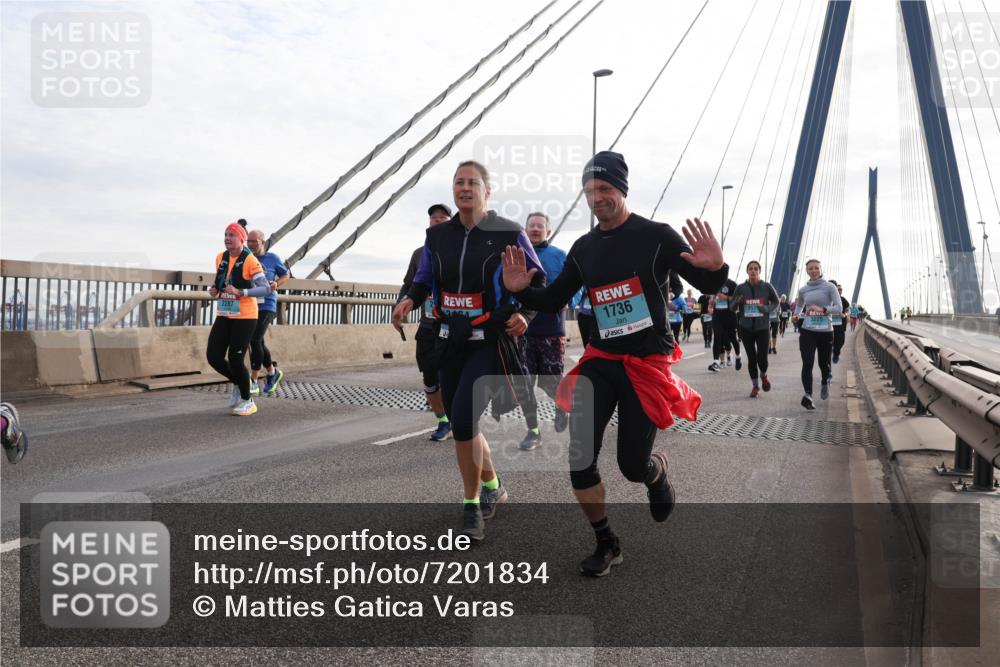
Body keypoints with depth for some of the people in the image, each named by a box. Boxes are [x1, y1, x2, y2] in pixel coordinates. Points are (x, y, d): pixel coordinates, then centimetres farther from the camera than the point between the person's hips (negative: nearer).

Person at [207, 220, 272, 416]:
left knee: (235, 358, -6)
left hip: (245, 317, -6)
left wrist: (239, 292, -28)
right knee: (213, 356, -1)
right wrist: (214, 290, 2)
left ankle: (247, 401, 15)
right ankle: (238, 383, 27)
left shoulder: (250, 260, -13)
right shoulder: (220, 258, 8)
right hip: (224, 316, 6)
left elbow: (266, 289, -18)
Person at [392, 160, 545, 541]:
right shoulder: (437, 236, 8)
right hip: (450, 339, 6)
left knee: (462, 420, -17)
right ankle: (492, 486, 37)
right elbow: (425, 279, 17)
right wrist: (410, 299, -4)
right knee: (460, 422, 13)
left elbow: (537, 280, 4)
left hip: (489, 339, -6)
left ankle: (471, 506, 1)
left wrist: (524, 314, -13)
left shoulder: (509, 234, -4)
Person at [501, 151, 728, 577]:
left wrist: (716, 267, -28)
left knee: (633, 466, -1)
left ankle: (658, 470, 39)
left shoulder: (656, 236, -7)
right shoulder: (584, 248, 6)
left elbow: (707, 287, -5)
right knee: (579, 462, -7)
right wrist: (521, 290, -6)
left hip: (647, 363, -3)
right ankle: (606, 545, 16)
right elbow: (553, 302, 14)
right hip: (600, 361, 4)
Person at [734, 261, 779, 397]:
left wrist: (767, 309, -13)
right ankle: (755, 386, 22)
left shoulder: (767, 286, -3)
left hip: (763, 327, -1)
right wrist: (737, 303, -20)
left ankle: (764, 376, 27)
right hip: (746, 328, 1)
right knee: (751, 358, 5)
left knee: (762, 357, -7)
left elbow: (776, 302, 7)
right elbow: (732, 307, 4)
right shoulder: (740, 288, -1)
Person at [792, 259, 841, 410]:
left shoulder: (830, 287, -3)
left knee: (824, 363, 14)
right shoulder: (803, 290, 6)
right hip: (807, 331, 1)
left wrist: (822, 309, -29)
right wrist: (797, 315, 5)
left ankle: (824, 383, 46)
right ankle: (808, 395, -22)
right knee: (807, 364, -15)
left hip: (825, 331, -1)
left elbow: (838, 308, -13)